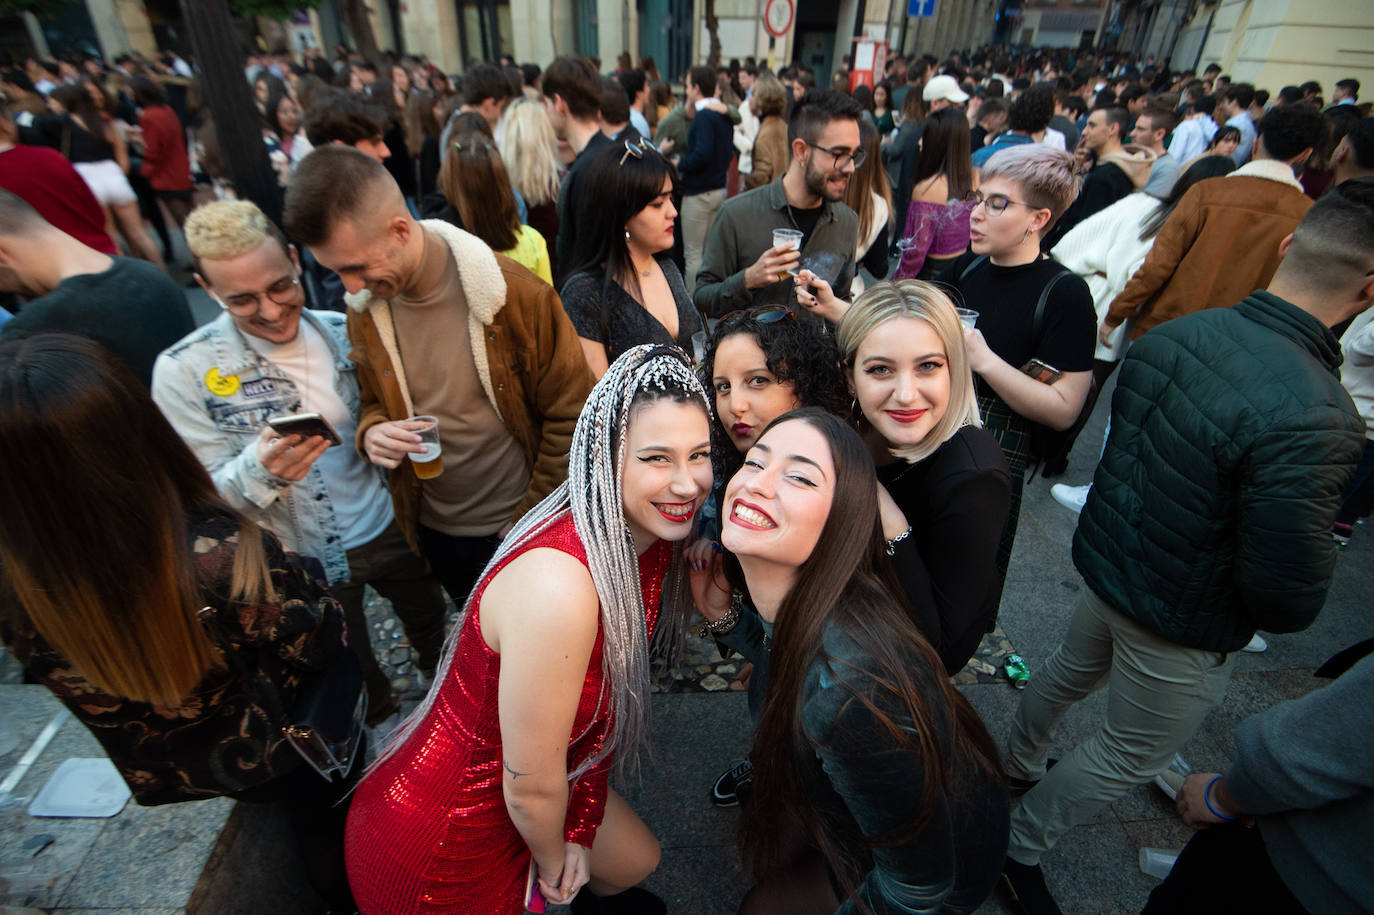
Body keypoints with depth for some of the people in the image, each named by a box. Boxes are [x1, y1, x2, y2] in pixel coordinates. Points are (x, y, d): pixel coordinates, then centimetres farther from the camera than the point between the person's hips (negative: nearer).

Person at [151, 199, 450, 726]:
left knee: (435, 633, 27)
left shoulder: (343, 331, -9)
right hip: (306, 563, -3)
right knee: (355, 693, 21)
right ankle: (382, 722, 54)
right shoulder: (184, 372, -18)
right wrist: (262, 467, -36)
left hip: (390, 527, 3)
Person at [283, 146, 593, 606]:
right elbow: (372, 399, 10)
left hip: (521, 526, -4)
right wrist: (370, 432, -15)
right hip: (434, 531, 5)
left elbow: (570, 417, -17)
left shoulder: (517, 294, -22)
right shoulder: (363, 309, -6)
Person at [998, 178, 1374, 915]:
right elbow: (1290, 600, -25)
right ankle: (1019, 852, 38)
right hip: (1183, 625, -6)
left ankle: (1016, 766, 58)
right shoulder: (1314, 420, -33)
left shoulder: (1170, 335, -13)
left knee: (1070, 669, 31)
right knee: (1129, 753, 19)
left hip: (1106, 561, 7)